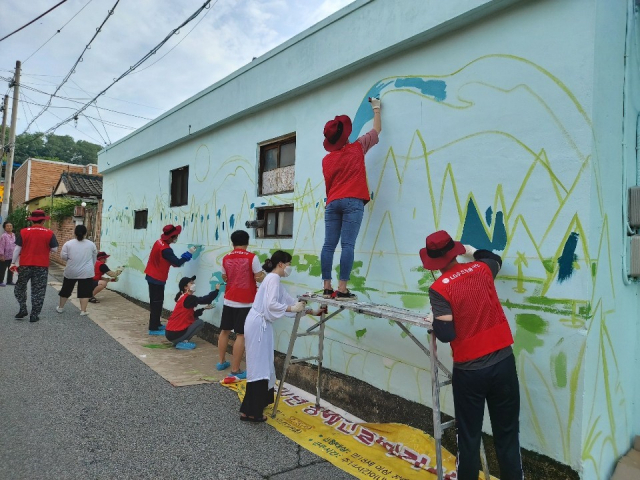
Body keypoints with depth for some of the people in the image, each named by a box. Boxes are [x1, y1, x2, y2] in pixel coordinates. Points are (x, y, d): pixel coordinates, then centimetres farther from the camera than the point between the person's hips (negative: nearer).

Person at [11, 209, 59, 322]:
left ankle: (23, 309, 16)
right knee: (38, 291, 6)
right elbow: (54, 249, -3)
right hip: (42, 266, -1)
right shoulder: (49, 233, -6)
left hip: (25, 265, 1)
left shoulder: (23, 232, -2)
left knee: (20, 287, 21)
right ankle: (34, 315, 8)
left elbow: (17, 248, -1)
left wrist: (13, 262, 8)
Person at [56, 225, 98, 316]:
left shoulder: (68, 244, -4)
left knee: (66, 289, 17)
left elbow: (63, 256, -3)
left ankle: (60, 307, 32)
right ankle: (83, 310, -2)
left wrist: (70, 260, 17)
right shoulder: (91, 244, 0)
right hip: (86, 272, -1)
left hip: (71, 271, 1)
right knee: (85, 291, 2)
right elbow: (94, 258, 9)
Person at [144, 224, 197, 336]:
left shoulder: (159, 242, 2)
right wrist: (189, 254, -17)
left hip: (152, 276, 9)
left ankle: (156, 324, 28)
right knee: (157, 303, -3)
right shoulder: (165, 249, -26)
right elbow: (177, 262, -25)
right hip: (157, 279, -9)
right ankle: (153, 328, 2)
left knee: (155, 302, 17)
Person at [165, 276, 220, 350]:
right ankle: (182, 342, -7)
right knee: (200, 322, 0)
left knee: (195, 319, 18)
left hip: (170, 332, 9)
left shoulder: (183, 297, 15)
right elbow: (205, 299, -18)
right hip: (174, 334, -9)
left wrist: (204, 308, 10)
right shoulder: (189, 298, -15)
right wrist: (217, 290, -6)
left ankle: (180, 341, 9)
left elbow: (193, 314, 19)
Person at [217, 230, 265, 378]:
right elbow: (259, 278, -10)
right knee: (241, 335, 0)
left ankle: (221, 362, 32)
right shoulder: (252, 257, -11)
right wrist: (264, 272, 10)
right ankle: (235, 370, 3)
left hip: (229, 300, 5)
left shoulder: (226, 258, 4)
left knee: (224, 331, 18)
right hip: (245, 303, -5)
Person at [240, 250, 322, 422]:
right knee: (258, 366, -7)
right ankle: (250, 411, -2)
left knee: (263, 365, 18)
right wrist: (292, 309, -16)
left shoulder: (274, 280, 19)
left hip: (261, 325, 10)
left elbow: (289, 300, 22)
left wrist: (312, 311, 22)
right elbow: (271, 304, -23)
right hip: (258, 325, -10)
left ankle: (258, 402, 32)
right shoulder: (273, 279, -12)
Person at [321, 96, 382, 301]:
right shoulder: (357, 148, 7)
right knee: (347, 245, -10)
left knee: (329, 245, 1)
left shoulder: (326, 159, 14)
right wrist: (376, 108, 35)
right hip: (352, 202, -4)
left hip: (332, 203, 4)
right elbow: (377, 130, 21)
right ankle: (342, 290, -14)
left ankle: (327, 288, 1)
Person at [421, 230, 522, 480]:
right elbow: (495, 259, 26)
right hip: (503, 362, 4)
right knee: (507, 434, 16)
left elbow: (445, 333, -16)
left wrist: (434, 322, 4)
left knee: (469, 436, 14)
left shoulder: (439, 288, -13)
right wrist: (471, 250, 40)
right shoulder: (481, 269, 1)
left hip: (469, 370, -3)